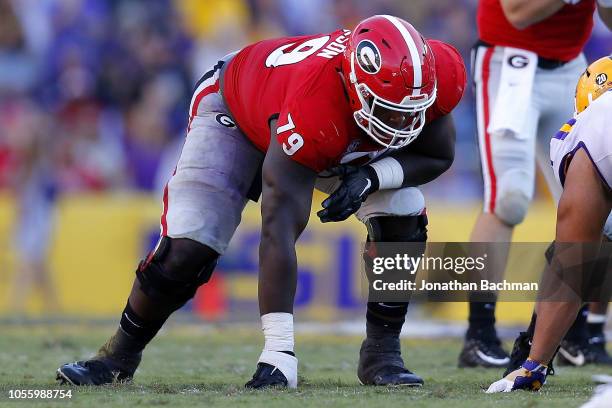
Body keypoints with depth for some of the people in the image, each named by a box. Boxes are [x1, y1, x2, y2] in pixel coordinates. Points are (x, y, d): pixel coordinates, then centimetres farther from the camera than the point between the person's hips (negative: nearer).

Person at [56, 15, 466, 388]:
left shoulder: (435, 76, -34)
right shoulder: (311, 111, -47)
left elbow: (437, 157, -13)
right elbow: (279, 231, -48)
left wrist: (373, 176, -35)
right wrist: (278, 352, -52)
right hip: (237, 113, -4)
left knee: (402, 220, -18)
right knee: (187, 250, -14)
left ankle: (382, 351, -2)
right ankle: (122, 351, 11)